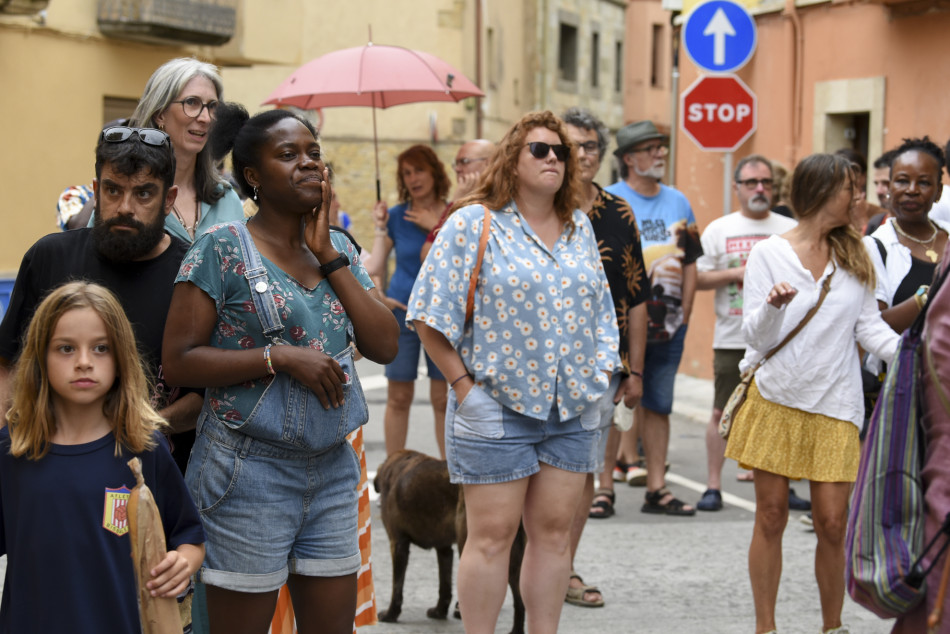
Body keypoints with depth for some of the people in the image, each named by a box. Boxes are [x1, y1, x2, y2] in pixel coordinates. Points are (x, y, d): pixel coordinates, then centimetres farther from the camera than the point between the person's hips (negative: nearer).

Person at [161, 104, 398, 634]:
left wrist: (329, 257, -5)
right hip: (251, 471, -5)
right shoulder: (223, 250, -8)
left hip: (332, 468, 5)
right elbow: (180, 361, -12)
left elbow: (385, 346, -1)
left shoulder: (340, 249, 9)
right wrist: (280, 356, -20)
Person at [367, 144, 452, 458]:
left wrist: (435, 227, -17)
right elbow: (375, 267, 4)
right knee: (398, 397, 5)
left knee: (443, 397, 3)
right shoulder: (395, 217, 1)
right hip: (402, 314, 0)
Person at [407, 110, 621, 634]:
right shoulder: (473, 224, -5)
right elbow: (431, 316, -8)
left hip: (573, 409, 5)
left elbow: (600, 312, 19)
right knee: (492, 534, -1)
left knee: (554, 531, 9)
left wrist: (601, 375, 9)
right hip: (496, 408, -5)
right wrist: (463, 385, -11)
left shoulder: (579, 227, 13)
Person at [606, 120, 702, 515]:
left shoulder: (678, 202, 13)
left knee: (659, 406, 8)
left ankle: (656, 489, 13)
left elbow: (690, 264, 15)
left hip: (667, 323, 5)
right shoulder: (609, 201, -3)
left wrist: (683, 315, 7)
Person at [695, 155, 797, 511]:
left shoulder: (791, 230, 9)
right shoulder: (719, 230, 7)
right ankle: (713, 485, 8)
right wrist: (736, 273, -10)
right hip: (732, 339, -1)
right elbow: (697, 278, 2)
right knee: (722, 413, 1)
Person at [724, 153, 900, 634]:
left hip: (833, 406, 2)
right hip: (776, 400, -2)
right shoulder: (769, 254, -1)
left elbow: (870, 327, 6)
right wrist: (773, 306, -25)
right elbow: (757, 337, -4)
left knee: (832, 523, -1)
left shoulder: (855, 256, 9)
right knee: (771, 517, 3)